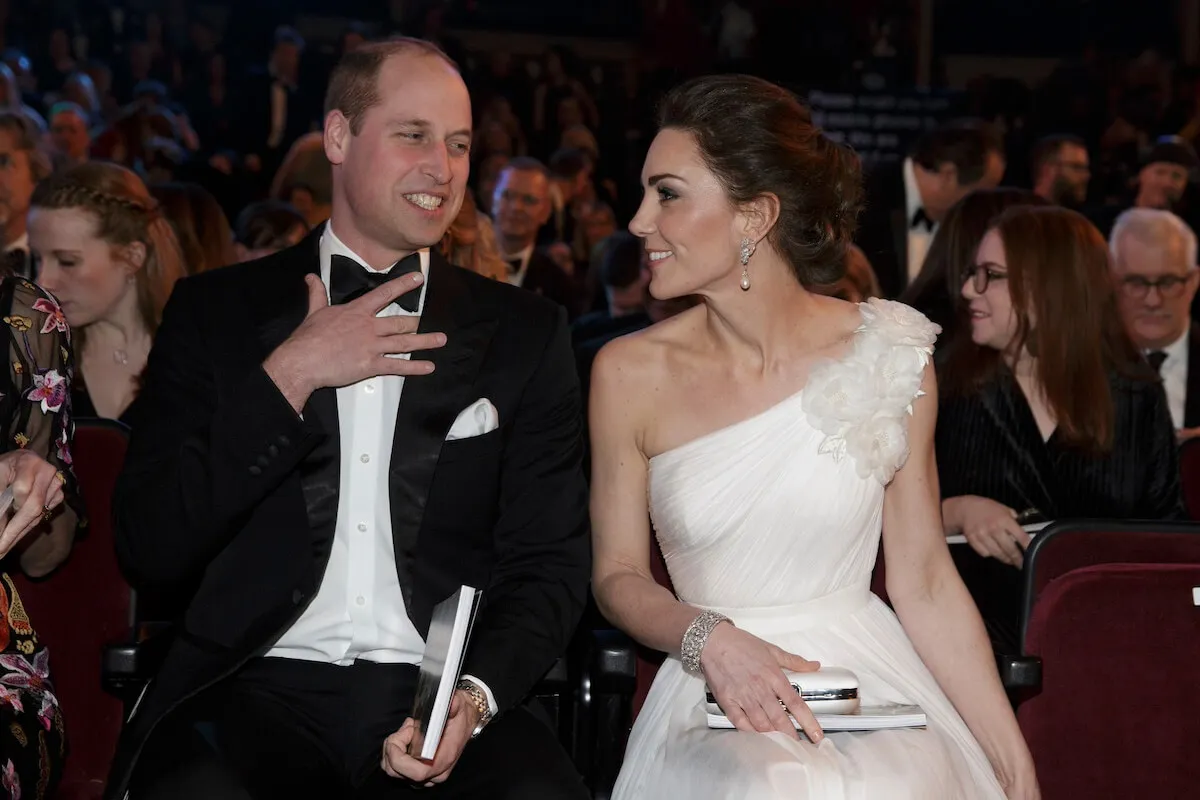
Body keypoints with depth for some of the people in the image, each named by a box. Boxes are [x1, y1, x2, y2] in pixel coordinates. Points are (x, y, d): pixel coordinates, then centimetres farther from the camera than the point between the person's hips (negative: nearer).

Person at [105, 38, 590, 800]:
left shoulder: (526, 332, 13)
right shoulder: (216, 312, 10)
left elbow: (550, 563, 8)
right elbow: (148, 546, 1)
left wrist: (477, 696, -12)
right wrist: (289, 377, -7)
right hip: (259, 688, -1)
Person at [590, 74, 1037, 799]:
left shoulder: (887, 355, -3)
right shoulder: (630, 373, -1)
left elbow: (925, 582, 1)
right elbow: (618, 575, 6)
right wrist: (708, 640, -15)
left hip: (869, 682, 0)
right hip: (711, 705, 0)